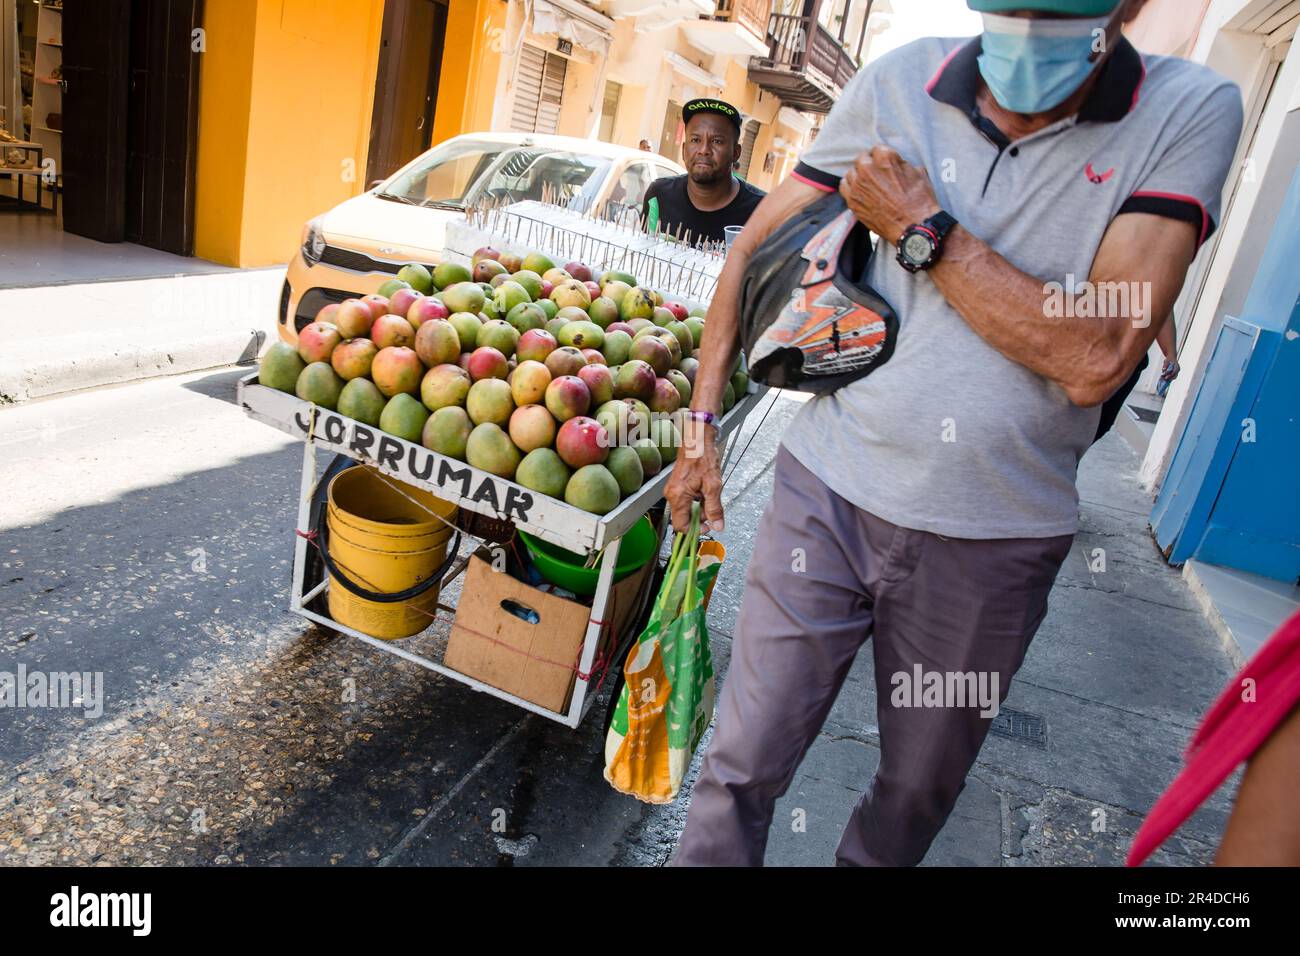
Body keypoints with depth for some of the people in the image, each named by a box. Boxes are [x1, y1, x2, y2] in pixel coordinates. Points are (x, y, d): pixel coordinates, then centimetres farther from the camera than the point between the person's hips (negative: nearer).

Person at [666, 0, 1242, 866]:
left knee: (920, 789, 20)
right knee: (745, 762, 7)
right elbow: (755, 251, 5)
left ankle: (870, 860, 49)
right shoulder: (901, 83, -1)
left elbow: (1095, 359, -17)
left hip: (998, 535, 0)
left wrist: (922, 227, -15)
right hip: (830, 494, 1)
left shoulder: (1191, 113, -5)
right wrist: (701, 424, 2)